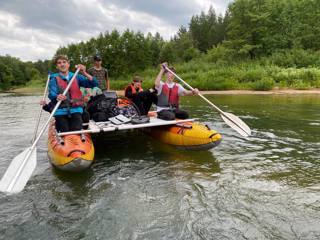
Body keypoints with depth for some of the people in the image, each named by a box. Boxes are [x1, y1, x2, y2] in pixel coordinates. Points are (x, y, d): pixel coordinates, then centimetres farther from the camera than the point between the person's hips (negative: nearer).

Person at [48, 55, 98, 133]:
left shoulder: (76, 77, 12)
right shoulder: (54, 79, 6)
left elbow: (94, 84, 1)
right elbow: (52, 93, -12)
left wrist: (84, 73, -15)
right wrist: (57, 97, -36)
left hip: (76, 110, 1)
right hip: (61, 111, -1)